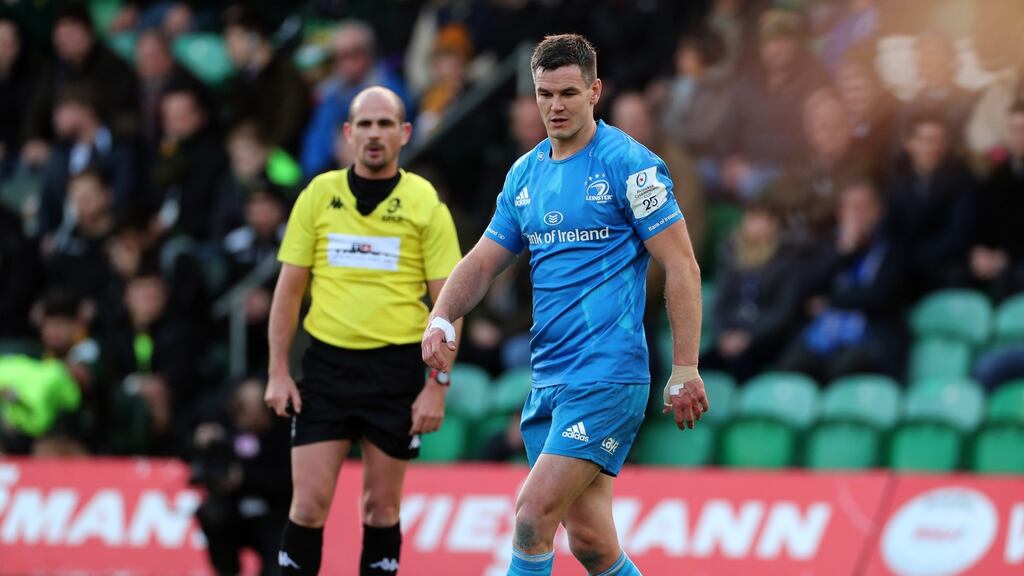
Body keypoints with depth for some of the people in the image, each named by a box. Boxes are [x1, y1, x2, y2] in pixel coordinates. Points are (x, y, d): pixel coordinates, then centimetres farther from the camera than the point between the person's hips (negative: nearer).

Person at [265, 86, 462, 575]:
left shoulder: (426, 204, -1)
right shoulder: (318, 195, 3)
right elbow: (289, 287, 7)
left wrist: (437, 385, -8)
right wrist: (278, 373, 1)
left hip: (396, 369, -1)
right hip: (326, 364, 1)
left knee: (381, 506, 5)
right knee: (308, 502, -4)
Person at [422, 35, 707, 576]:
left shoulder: (628, 163, -8)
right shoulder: (525, 173, 13)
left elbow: (682, 268, -9)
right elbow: (483, 261, 17)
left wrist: (685, 370, -13)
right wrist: (441, 319, -3)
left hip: (607, 378, -7)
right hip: (549, 382, 7)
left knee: (532, 517, -16)